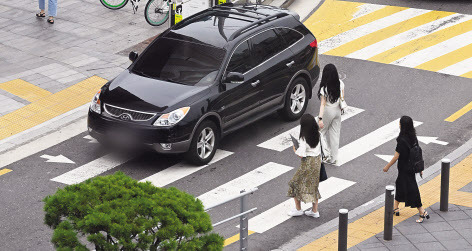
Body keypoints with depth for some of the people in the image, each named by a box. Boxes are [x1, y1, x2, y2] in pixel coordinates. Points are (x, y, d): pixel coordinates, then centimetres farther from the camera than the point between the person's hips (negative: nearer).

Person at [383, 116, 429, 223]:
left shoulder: (402, 140, -26)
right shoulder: (413, 138, -2)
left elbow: (396, 157, -20)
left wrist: (387, 167, -7)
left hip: (405, 169, -9)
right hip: (412, 167, 9)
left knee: (411, 190, -1)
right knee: (399, 184, 24)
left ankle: (422, 212, 1)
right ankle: (395, 208, 39)